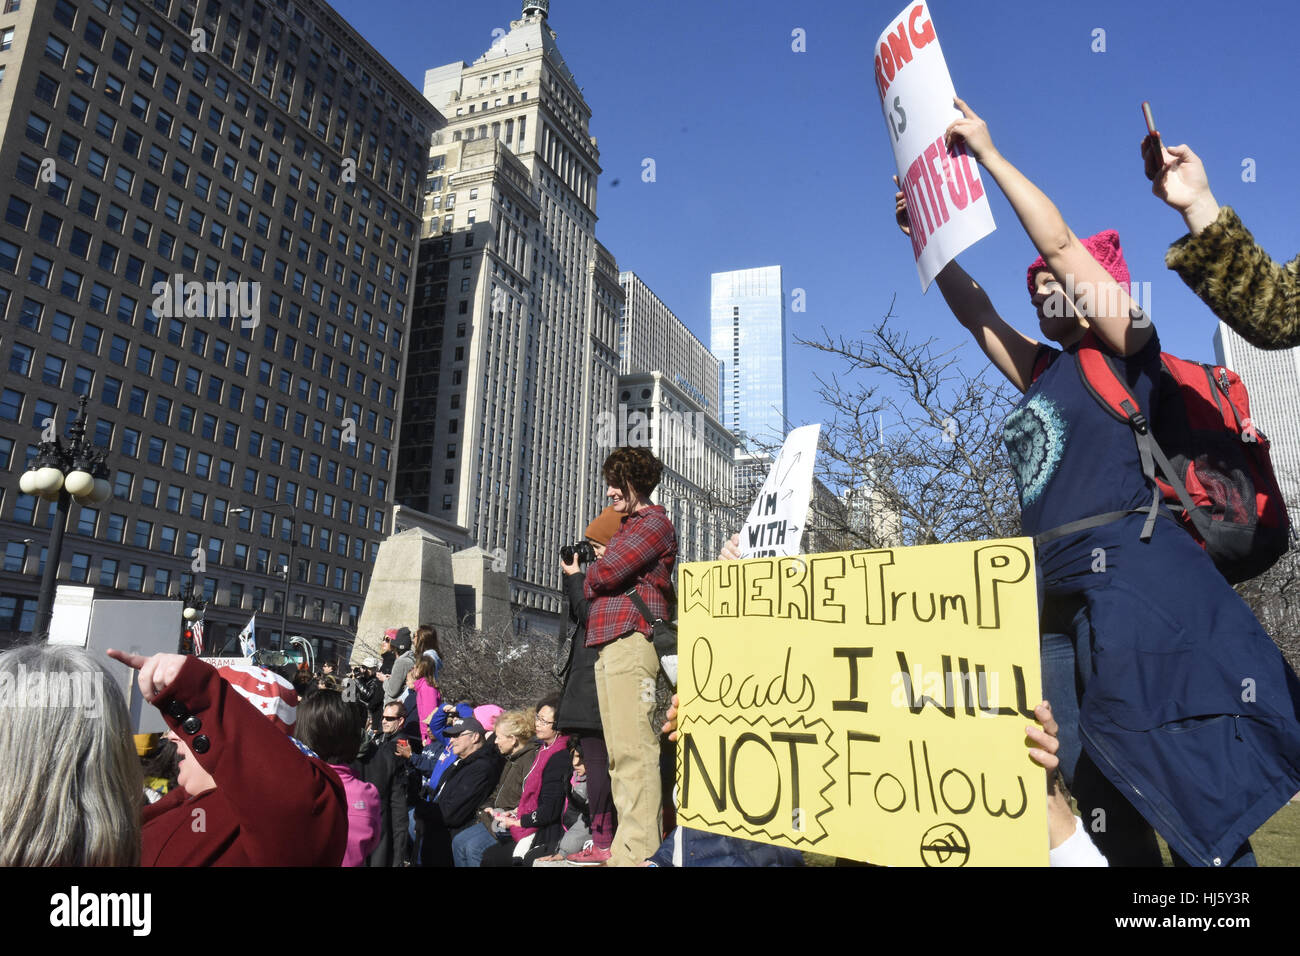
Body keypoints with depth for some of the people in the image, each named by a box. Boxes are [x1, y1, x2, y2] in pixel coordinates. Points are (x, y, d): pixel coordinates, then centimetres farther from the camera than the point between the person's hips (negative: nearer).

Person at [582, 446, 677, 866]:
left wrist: (589, 579, 9)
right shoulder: (625, 527, 29)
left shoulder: (654, 522, 0)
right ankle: (626, 849, 15)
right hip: (609, 645, 10)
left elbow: (607, 572, -11)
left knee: (633, 750, -14)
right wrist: (594, 576, 3)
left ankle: (638, 852, -15)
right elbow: (595, 582, 23)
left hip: (631, 641, -10)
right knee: (620, 753, 10)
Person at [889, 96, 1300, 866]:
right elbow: (973, 310, 27)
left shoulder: (1125, 352, 2)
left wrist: (988, 152, 2)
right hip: (1065, 594, 8)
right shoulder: (1045, 373, 21)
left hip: (1133, 575, -8)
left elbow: (1059, 241, -4)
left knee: (1182, 780, -7)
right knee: (1099, 790, 10)